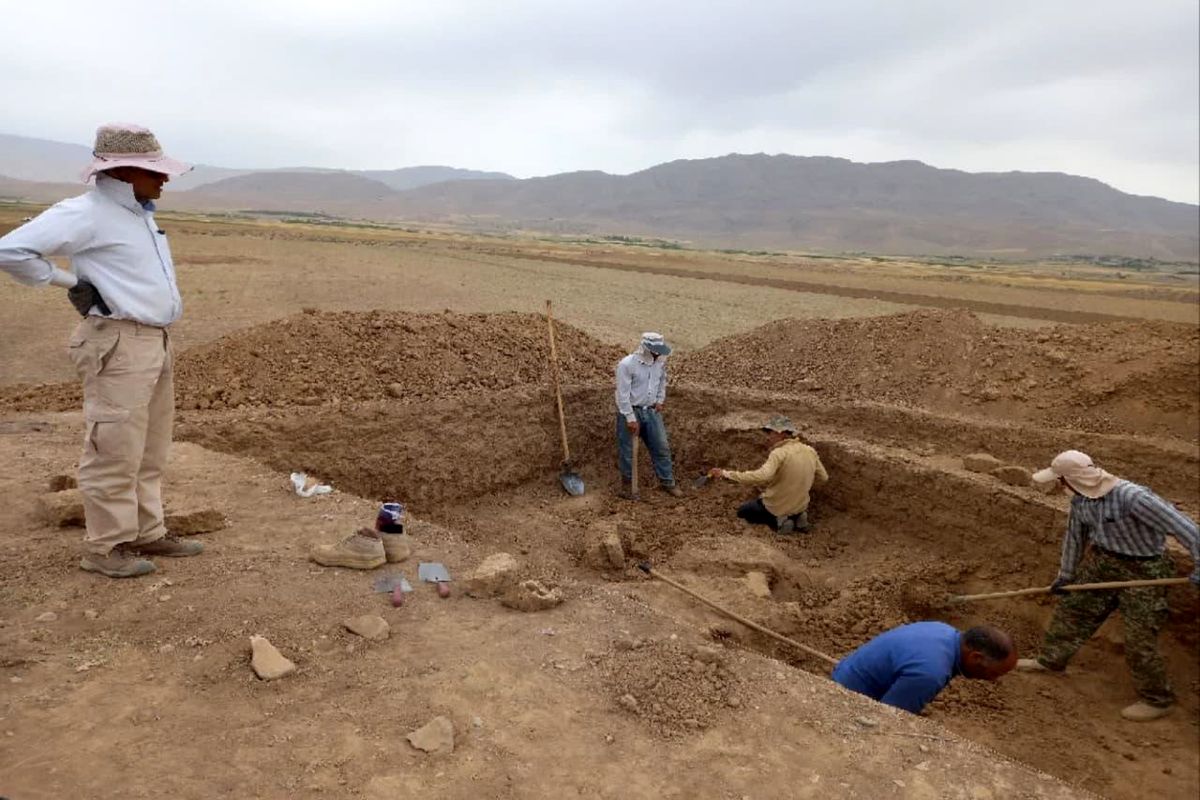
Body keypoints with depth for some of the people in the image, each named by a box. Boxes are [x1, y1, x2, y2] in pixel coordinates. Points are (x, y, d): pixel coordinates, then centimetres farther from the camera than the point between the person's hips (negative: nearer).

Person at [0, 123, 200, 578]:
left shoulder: (140, 213, 15)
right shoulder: (86, 213, -12)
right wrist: (70, 281, -8)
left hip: (156, 342, 9)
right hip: (119, 347, -9)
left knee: (150, 451, 14)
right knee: (115, 451, -3)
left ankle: (146, 533, 24)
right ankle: (105, 547, 8)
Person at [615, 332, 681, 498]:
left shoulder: (660, 361, -3)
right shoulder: (626, 364, -22)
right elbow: (623, 394, -20)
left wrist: (660, 400, 10)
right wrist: (631, 418, -20)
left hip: (651, 410, 5)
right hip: (630, 411, -5)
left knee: (661, 447, 9)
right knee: (627, 450, 6)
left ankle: (667, 482, 24)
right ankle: (627, 482, 25)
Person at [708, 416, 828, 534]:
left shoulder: (779, 453, -27)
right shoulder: (810, 451, -6)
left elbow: (760, 476, -41)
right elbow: (823, 478, 4)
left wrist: (725, 473, -40)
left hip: (776, 506, -6)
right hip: (800, 506, 6)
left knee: (743, 511, 20)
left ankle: (778, 521, -1)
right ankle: (797, 517, 10)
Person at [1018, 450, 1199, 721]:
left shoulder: (1132, 497, -33)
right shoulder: (1080, 500, -7)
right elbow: (1074, 537, 8)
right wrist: (1065, 574, 17)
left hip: (1142, 571, -8)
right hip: (1102, 560, 8)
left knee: (1139, 639, 0)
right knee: (1072, 607, 17)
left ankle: (1157, 700, 22)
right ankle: (1050, 660, 36)